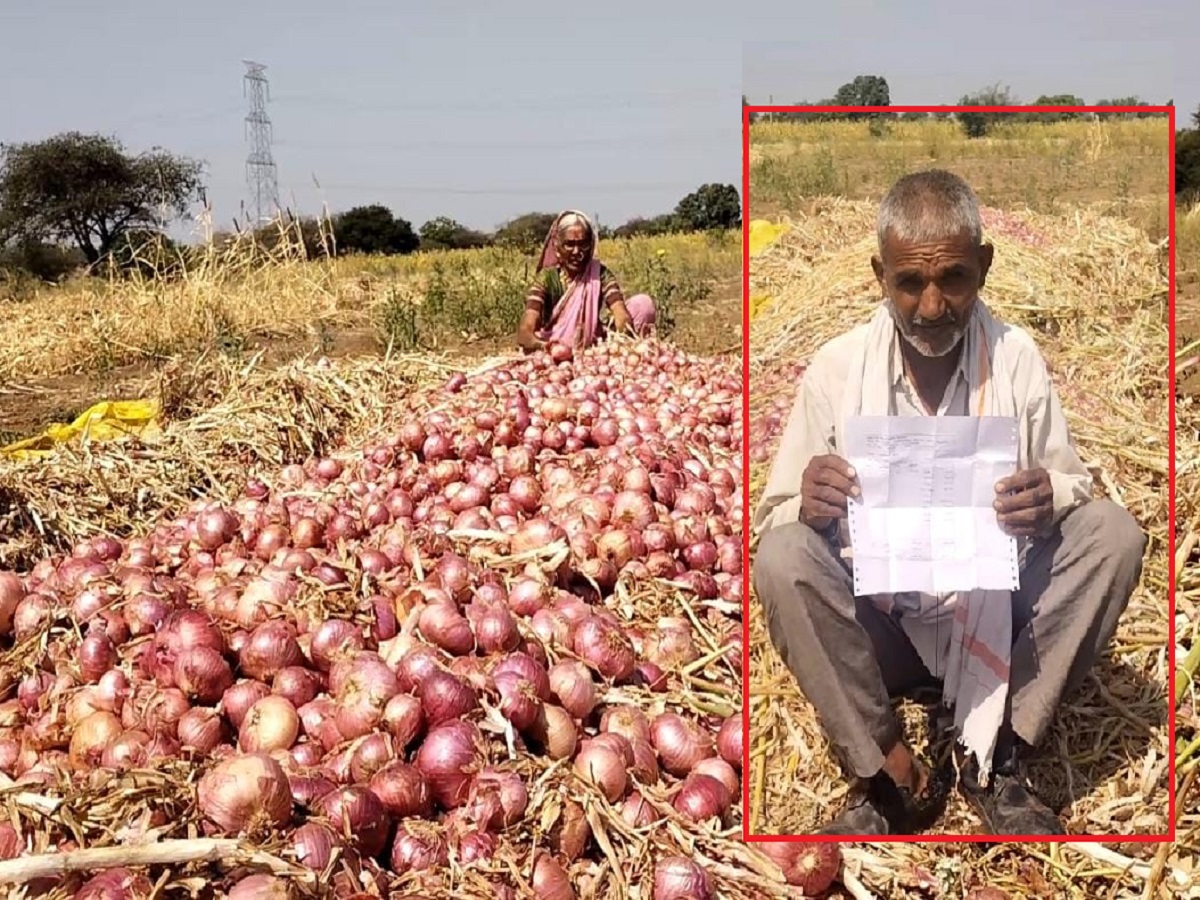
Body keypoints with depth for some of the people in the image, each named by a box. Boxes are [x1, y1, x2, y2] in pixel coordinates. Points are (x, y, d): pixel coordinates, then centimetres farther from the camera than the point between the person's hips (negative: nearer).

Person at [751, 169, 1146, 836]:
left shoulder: (1018, 358, -4)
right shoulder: (835, 369, -7)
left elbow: (1076, 483, 3)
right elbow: (772, 517, -3)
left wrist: (1050, 500, -22)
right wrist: (804, 510, -28)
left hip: (997, 618, 1)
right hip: (877, 626, -1)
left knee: (1113, 533, -21)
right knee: (781, 556, -28)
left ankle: (996, 757, -14)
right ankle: (891, 772, -17)